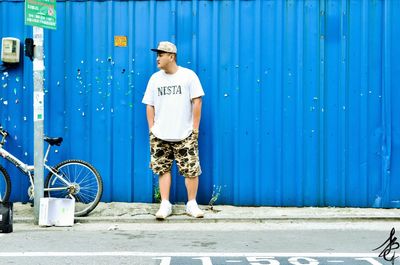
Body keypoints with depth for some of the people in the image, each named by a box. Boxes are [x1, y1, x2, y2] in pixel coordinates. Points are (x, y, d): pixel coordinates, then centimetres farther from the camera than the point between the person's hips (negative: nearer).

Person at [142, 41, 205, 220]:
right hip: (160, 136, 3)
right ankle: (165, 205, 13)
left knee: (191, 170, -2)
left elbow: (197, 102, -2)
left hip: (185, 135, -3)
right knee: (163, 169, 4)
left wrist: (195, 128, -4)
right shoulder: (155, 78, 8)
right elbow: (149, 106, 12)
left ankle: (192, 204, 13)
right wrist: (151, 129, 6)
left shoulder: (188, 75, -2)